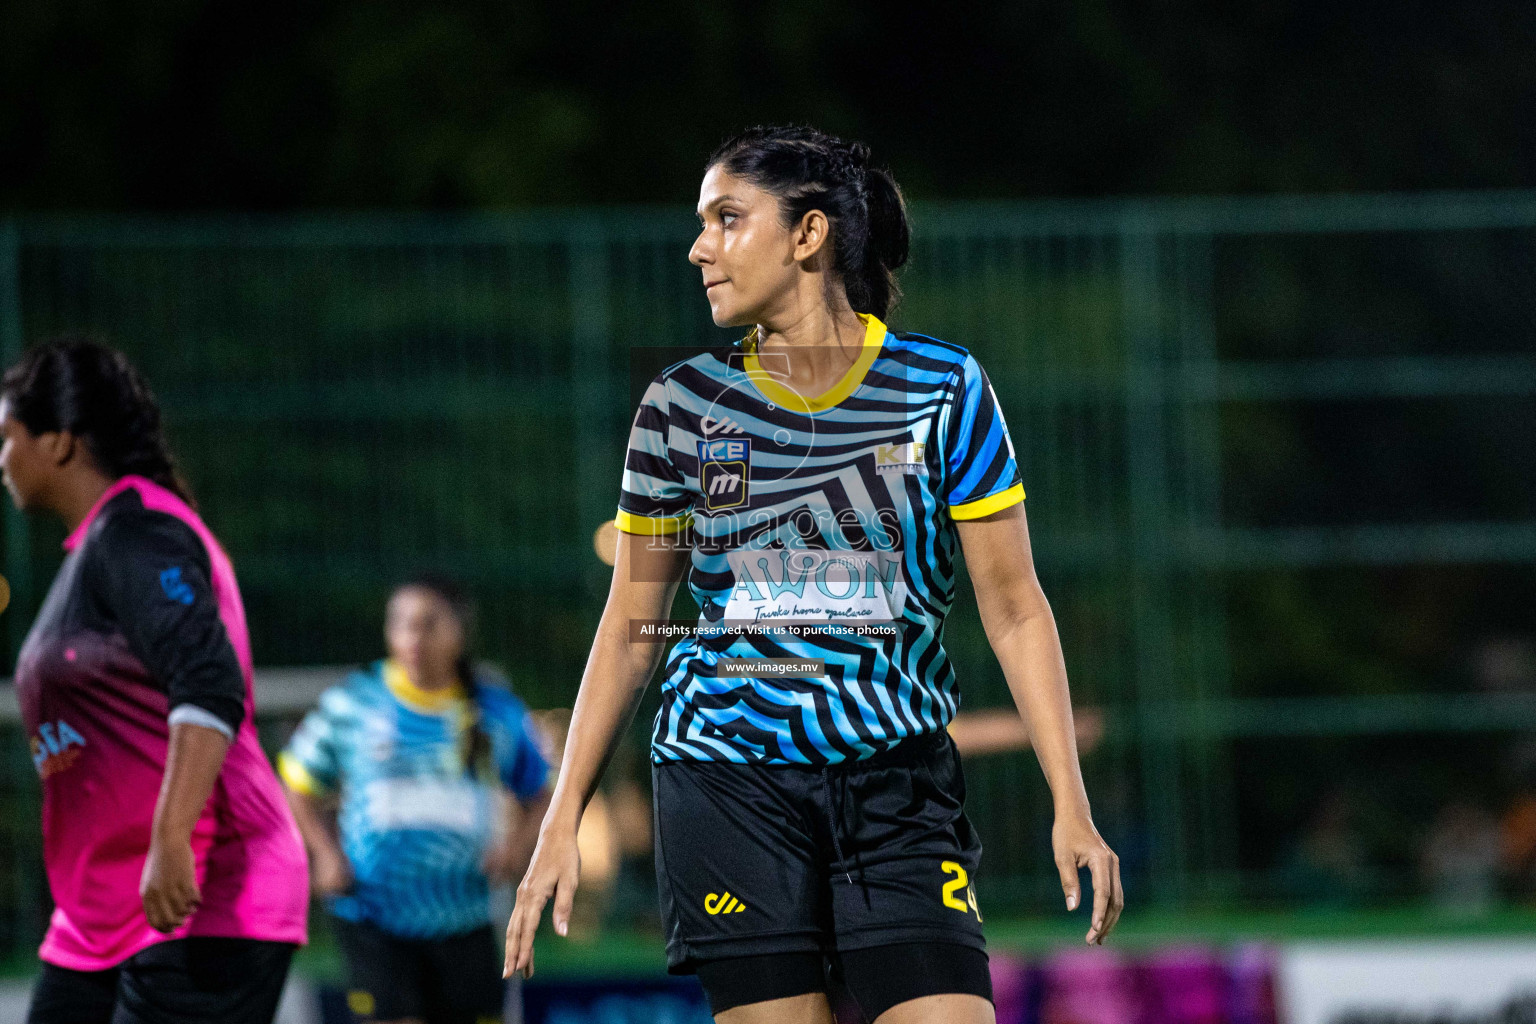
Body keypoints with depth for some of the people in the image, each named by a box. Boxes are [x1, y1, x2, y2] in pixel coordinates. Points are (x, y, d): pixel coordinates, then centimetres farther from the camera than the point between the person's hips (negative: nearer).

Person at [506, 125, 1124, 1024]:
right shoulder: (683, 405, 4)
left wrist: (1071, 806, -5)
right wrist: (563, 821, 8)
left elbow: (1014, 610, 1)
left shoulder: (944, 387, 0)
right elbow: (630, 627, 11)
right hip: (726, 776, 1)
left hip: (898, 776, -1)